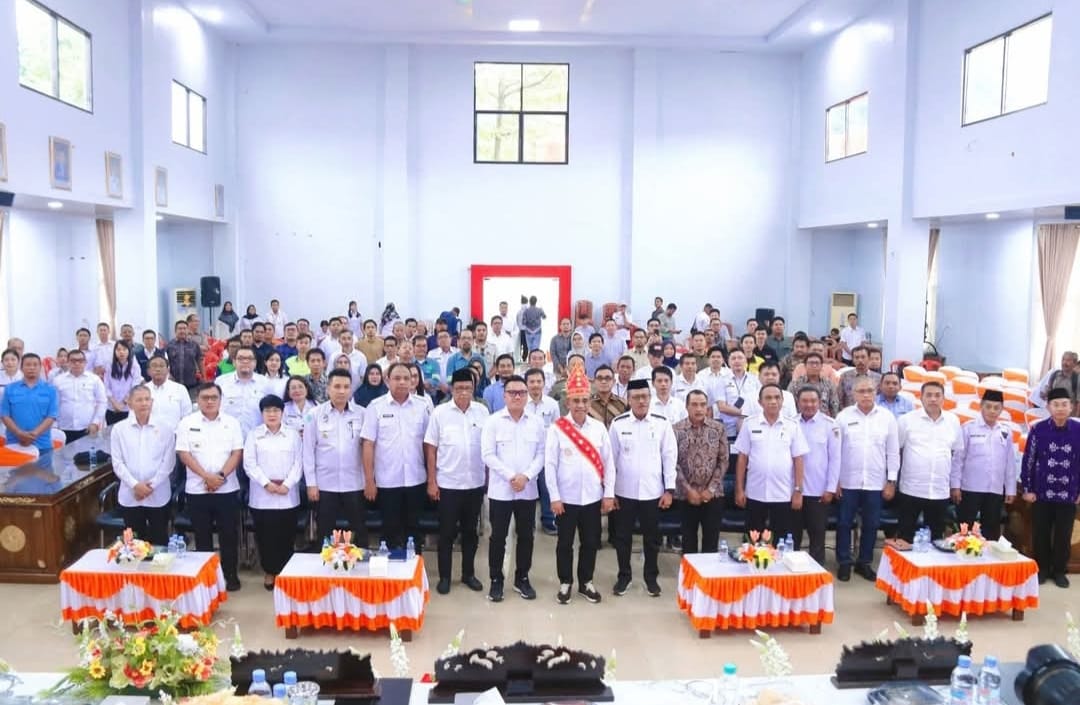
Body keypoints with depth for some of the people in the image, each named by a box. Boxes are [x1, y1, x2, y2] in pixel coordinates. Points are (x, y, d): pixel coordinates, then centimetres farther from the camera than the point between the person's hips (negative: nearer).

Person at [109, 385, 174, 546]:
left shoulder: (164, 429, 0)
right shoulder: (119, 429, 1)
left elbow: (169, 462, -2)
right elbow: (117, 462, -1)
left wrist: (152, 485, -11)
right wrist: (135, 485, -12)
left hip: (158, 496, -1)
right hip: (130, 496, 1)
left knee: (159, 541, 5)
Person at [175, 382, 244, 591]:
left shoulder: (232, 423, 4)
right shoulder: (187, 423, 1)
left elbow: (237, 452, -1)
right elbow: (184, 454, -6)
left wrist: (221, 476, -14)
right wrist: (207, 476, -15)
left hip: (227, 488, 1)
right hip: (197, 489, 0)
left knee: (229, 534, 5)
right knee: (202, 535, 8)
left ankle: (230, 574, 16)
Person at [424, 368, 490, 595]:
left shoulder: (482, 412, 0)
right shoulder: (440, 413, -5)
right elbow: (430, 449, -2)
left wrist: (490, 477, 3)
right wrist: (431, 481, -5)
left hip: (475, 483, 2)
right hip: (447, 483, -2)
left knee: (470, 531, 13)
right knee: (447, 532, 7)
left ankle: (468, 574, 26)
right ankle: (444, 576, 18)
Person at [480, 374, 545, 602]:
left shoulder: (536, 422, 4)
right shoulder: (493, 421, -4)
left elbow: (540, 454, 3)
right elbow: (488, 455, -9)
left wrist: (526, 476, -13)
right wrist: (511, 476, -16)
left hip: (528, 490, 3)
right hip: (500, 489, -2)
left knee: (526, 536, 10)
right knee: (498, 536, 5)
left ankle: (522, 579, 24)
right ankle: (496, 580, 17)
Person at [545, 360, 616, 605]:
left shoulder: (599, 428, 1)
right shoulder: (557, 429, -7)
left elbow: (608, 462, 4)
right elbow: (550, 464, -7)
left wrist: (609, 494, 0)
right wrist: (554, 497, -10)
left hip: (593, 497, 2)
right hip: (566, 498, -2)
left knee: (591, 542, 12)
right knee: (565, 543, 9)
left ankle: (586, 582, 28)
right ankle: (565, 583, 25)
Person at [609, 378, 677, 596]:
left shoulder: (662, 423, -3)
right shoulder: (618, 423, -4)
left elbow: (669, 457, 0)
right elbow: (611, 458, 0)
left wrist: (670, 489, -3)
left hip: (653, 491, 0)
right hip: (624, 491, 0)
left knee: (652, 537, 11)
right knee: (623, 536, 11)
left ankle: (651, 577, 28)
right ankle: (624, 576, 27)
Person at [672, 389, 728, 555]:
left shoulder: (718, 428, -1)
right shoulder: (676, 429, -4)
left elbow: (723, 461, -1)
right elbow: (674, 463, -5)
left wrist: (711, 489, -8)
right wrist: (688, 489, -10)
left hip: (713, 494, 0)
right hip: (686, 494, 0)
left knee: (711, 539, 5)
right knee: (689, 538, 10)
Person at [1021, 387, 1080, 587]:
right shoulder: (1038, 429, -7)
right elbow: (1028, 460, -2)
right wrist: (1026, 488, -1)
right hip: (1042, 493, -1)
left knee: (1063, 536, 10)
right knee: (1041, 534, 9)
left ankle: (1059, 570, 27)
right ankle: (1042, 569, 26)